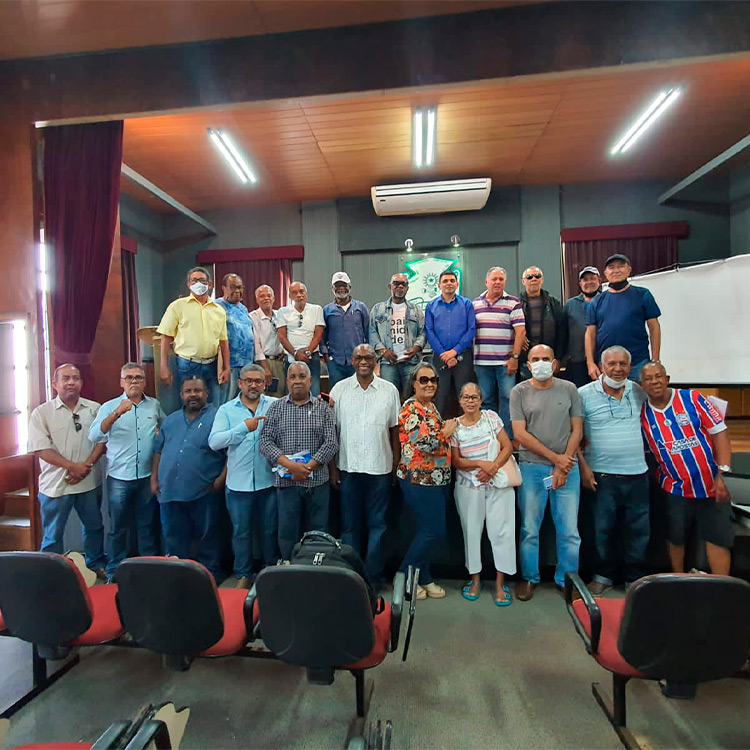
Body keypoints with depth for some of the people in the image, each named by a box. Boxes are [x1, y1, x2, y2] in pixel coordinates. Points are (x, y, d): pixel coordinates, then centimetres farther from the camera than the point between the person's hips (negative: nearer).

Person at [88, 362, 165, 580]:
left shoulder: (154, 405, 6)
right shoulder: (110, 406, -2)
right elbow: (94, 435, -16)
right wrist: (117, 413, -30)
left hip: (148, 476, 2)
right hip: (119, 478, -2)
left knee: (148, 526, 13)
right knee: (118, 527, 9)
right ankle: (114, 572, 25)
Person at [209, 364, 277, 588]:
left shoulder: (276, 405, 1)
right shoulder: (226, 410, 2)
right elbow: (214, 441, -10)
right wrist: (244, 428, -18)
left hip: (268, 481, 0)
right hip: (239, 483, 1)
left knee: (271, 529, 13)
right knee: (241, 531, 14)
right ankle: (243, 575, 32)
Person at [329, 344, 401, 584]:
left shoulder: (389, 390, 2)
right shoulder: (340, 389, 1)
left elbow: (395, 430, 4)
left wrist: (396, 466, 2)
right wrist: (332, 467, 0)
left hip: (380, 467, 0)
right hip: (348, 467, 0)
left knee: (377, 524, 9)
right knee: (350, 525, 11)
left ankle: (373, 575, 23)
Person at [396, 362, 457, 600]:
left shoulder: (431, 407, 13)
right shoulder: (410, 408, -15)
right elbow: (423, 442, -26)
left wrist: (446, 430, 9)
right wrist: (446, 432, -11)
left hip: (438, 479, 9)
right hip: (419, 480, -9)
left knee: (429, 531, 15)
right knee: (434, 531, -4)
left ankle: (424, 578, 29)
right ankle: (404, 577, 13)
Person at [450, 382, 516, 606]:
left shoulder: (492, 417, 1)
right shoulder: (455, 426, 0)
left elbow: (508, 446, -1)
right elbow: (456, 461, -2)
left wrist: (493, 467, -16)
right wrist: (481, 463, -16)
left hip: (498, 484, 0)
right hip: (469, 487, 0)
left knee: (501, 531, 0)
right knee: (471, 531, 7)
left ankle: (500, 583, 14)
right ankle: (475, 579, 25)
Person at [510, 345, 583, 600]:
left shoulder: (569, 389, 5)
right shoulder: (519, 392, 0)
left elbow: (577, 430, 4)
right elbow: (520, 434, -5)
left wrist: (563, 465, -5)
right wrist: (554, 457, -8)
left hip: (567, 467, 2)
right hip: (532, 467, -1)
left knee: (570, 531, 6)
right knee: (529, 529, 6)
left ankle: (567, 580, 25)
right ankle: (529, 578, 23)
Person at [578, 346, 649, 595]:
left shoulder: (639, 392, 7)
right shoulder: (584, 394, -6)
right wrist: (583, 466, -10)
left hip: (637, 473, 4)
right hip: (601, 474, -3)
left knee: (638, 530, 12)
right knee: (603, 529, 9)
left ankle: (636, 579, 31)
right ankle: (603, 576, 27)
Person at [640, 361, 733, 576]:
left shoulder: (692, 399, -7)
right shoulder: (643, 415, -2)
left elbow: (719, 432, -8)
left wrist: (723, 473, -15)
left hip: (712, 484, -1)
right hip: (675, 488, 2)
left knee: (718, 537, 4)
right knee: (675, 538, 12)